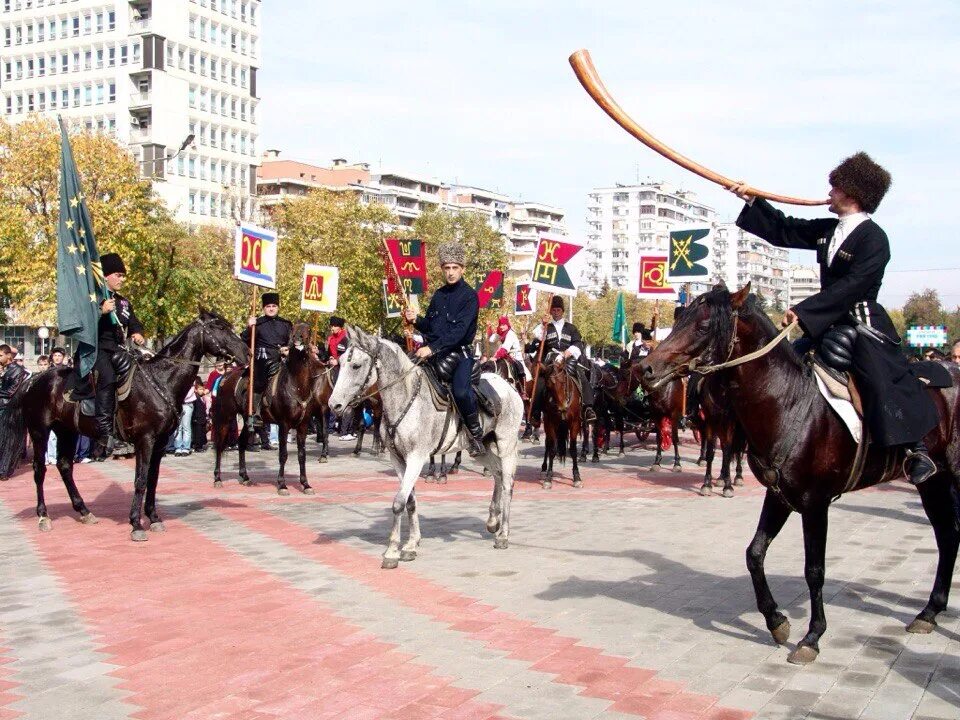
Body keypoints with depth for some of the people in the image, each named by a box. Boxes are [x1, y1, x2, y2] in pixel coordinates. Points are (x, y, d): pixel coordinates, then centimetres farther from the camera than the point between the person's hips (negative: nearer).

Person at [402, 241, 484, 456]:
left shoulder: (469, 296, -7)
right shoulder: (439, 295, 14)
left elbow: (459, 330, -19)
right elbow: (429, 326, 21)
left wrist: (432, 348, -27)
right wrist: (416, 320, -2)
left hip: (459, 352, -7)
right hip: (434, 353, 7)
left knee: (460, 392, -30)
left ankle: (476, 435, -10)